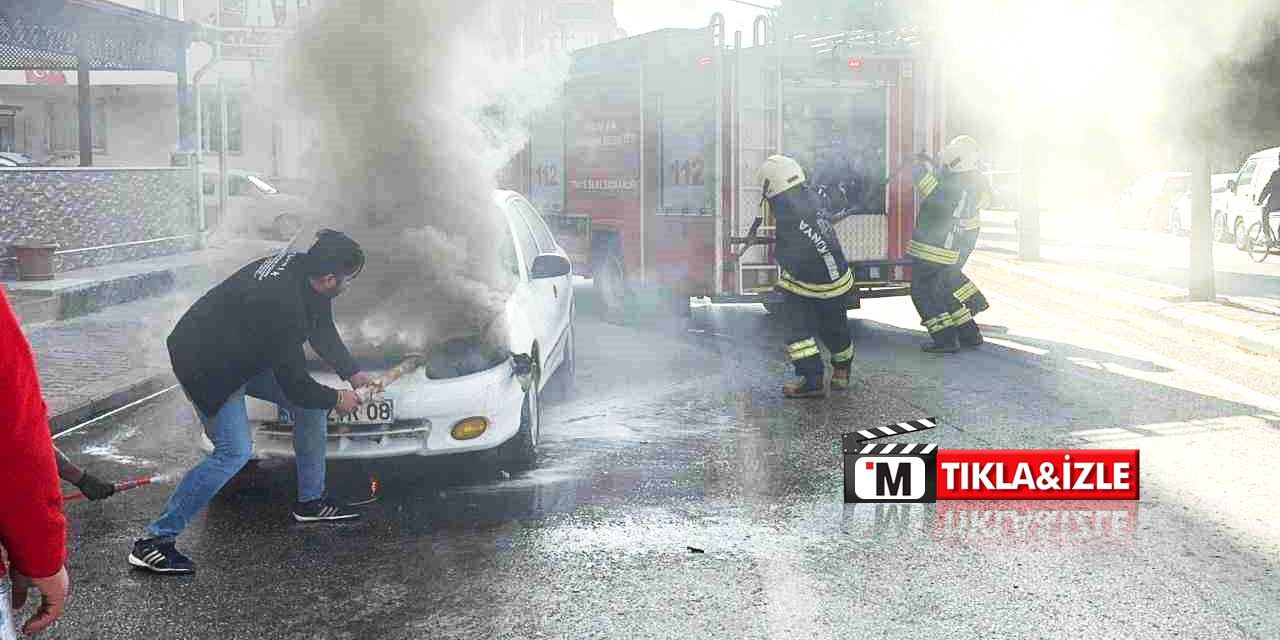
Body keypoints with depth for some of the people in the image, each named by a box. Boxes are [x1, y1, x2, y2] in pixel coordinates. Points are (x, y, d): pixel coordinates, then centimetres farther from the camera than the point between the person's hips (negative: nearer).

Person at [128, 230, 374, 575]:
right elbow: (294, 384, -25)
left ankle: (311, 501, 21)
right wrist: (337, 399, -10)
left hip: (246, 353, 10)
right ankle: (154, 541, -12)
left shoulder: (301, 267, -8)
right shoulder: (283, 306, -36)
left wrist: (353, 373, 12)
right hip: (206, 366, -10)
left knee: (311, 406, 8)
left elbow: (323, 331, 12)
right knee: (234, 452, -19)